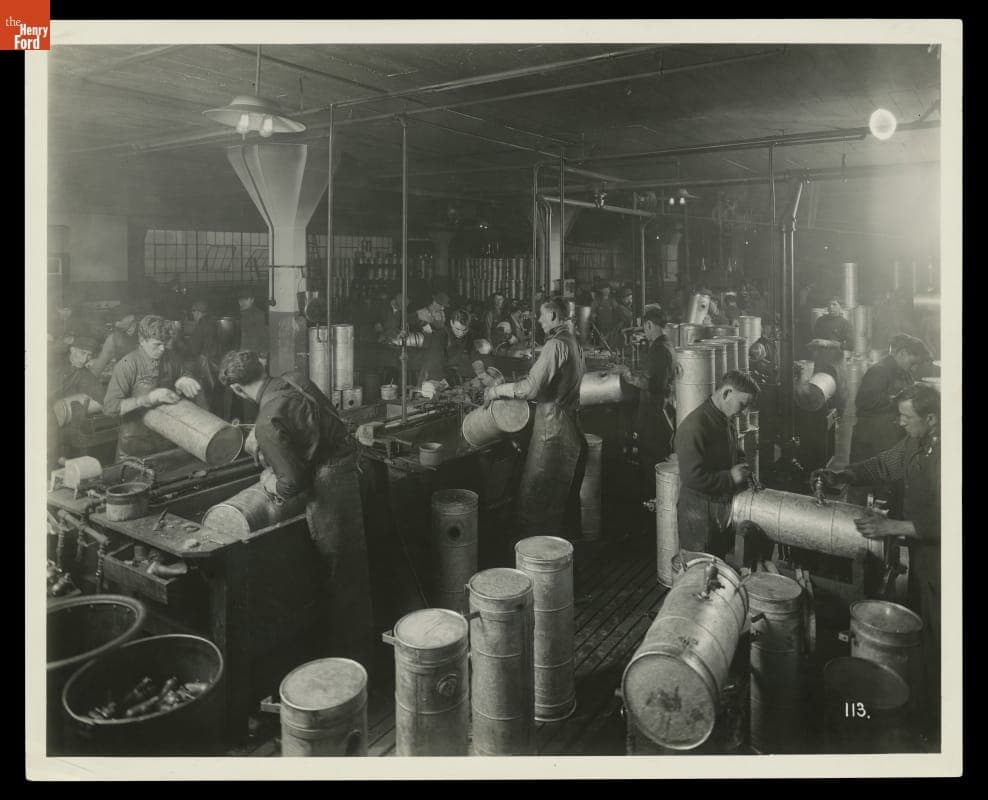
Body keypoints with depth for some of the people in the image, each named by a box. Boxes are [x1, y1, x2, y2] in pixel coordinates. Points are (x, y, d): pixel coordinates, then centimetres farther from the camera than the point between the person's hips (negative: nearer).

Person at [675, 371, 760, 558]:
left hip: (723, 512, 9)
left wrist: (743, 472, 6)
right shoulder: (695, 426, -23)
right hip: (700, 517, -9)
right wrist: (730, 477, -20)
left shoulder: (725, 421, 9)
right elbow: (692, 477, -28)